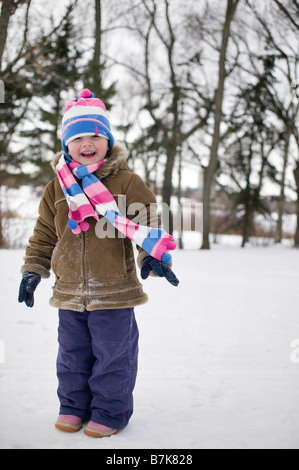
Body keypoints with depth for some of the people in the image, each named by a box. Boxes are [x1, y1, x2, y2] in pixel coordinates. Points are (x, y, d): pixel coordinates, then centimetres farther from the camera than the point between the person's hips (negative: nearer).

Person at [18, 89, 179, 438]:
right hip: (69, 292, 4)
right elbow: (44, 234, 12)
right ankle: (73, 406, 35)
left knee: (112, 355, 6)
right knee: (71, 354, 16)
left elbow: (149, 221, -5)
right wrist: (32, 270, 9)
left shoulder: (126, 182, -6)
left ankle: (110, 412, 24)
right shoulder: (57, 187, 5)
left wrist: (153, 255, -20)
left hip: (114, 292, -4)